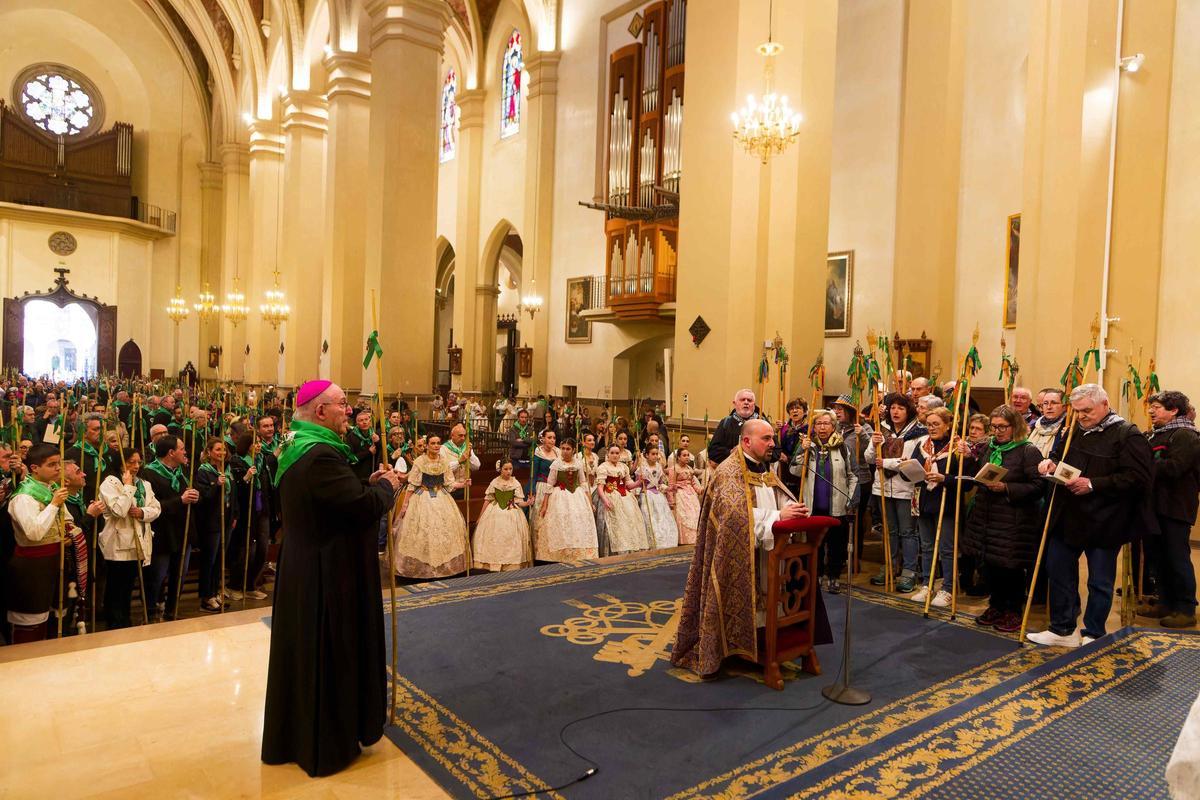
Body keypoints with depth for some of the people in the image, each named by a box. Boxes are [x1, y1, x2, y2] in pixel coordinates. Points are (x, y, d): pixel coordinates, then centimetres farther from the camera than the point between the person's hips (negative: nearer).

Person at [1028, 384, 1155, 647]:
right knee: (1058, 569, 11)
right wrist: (1051, 462, 4)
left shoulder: (1127, 435, -11)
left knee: (1100, 581, 6)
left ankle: (1093, 635, 22)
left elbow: (1138, 477, -19)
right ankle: (1063, 629, 23)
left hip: (1103, 523, -7)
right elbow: (1060, 455, 27)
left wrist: (1093, 484, -24)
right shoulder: (1076, 432, 11)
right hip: (1068, 517, 7)